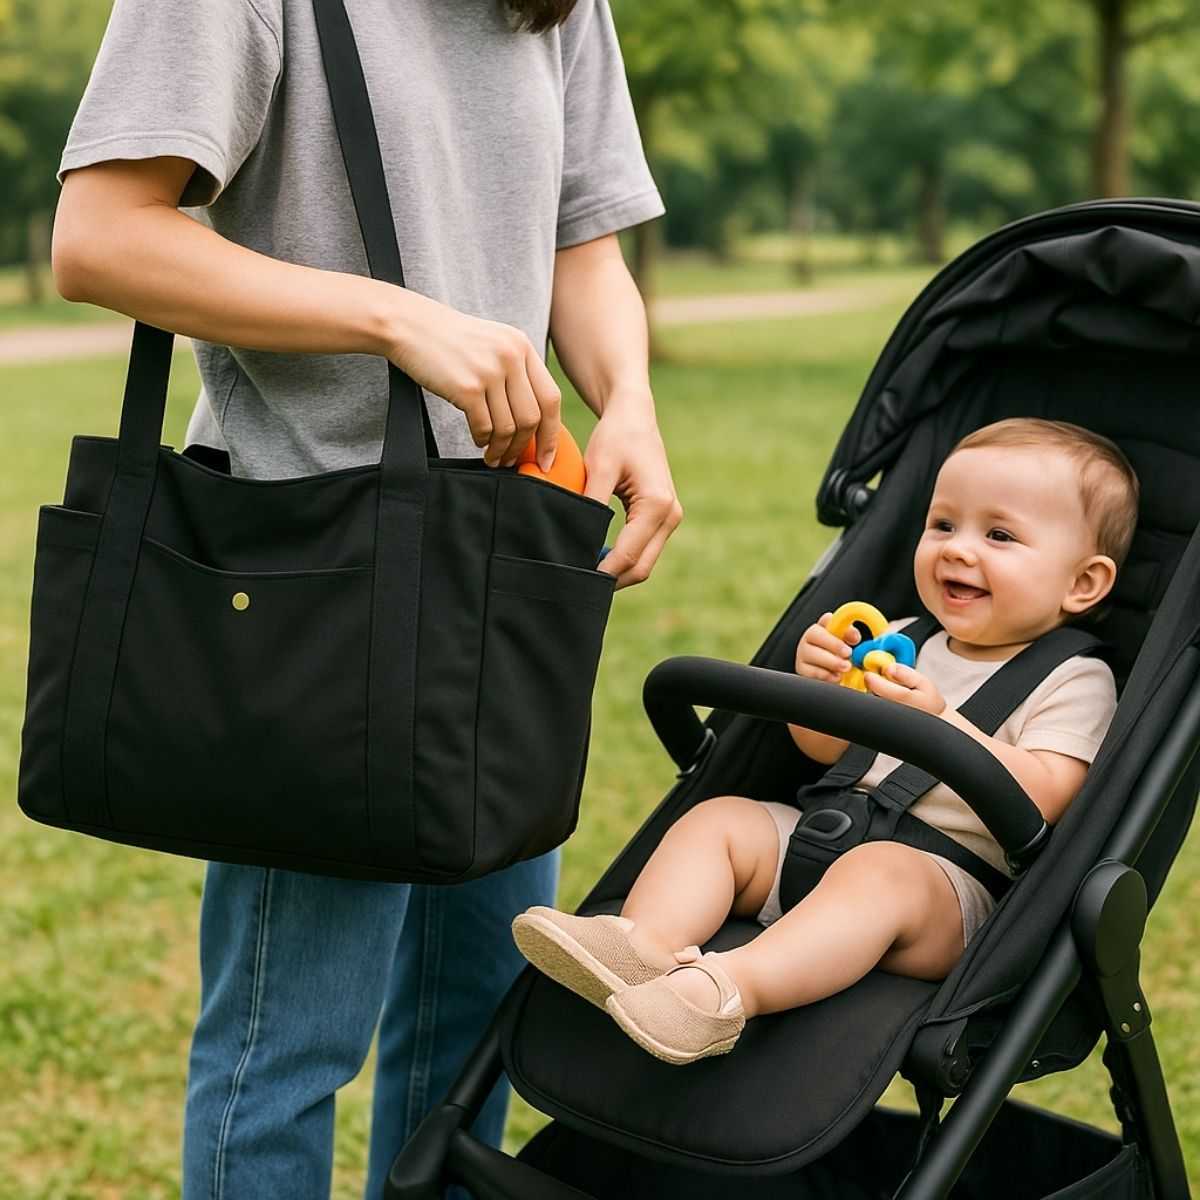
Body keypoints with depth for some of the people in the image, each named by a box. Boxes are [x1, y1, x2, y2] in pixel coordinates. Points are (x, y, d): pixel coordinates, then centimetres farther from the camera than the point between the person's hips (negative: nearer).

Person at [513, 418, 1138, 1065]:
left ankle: (730, 985, -56)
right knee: (717, 817, -8)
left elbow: (1040, 799, -16)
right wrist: (818, 686, -4)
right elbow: (825, 750, 19)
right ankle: (646, 942, -34)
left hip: (954, 884, -7)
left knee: (878, 872, -36)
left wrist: (938, 721, -26)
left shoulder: (1075, 682, -1)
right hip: (819, 838, 7)